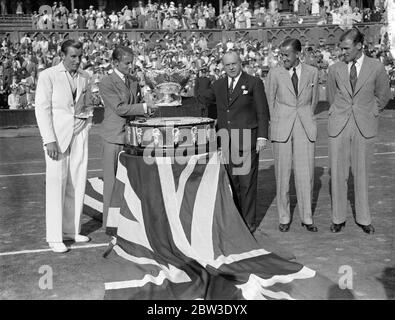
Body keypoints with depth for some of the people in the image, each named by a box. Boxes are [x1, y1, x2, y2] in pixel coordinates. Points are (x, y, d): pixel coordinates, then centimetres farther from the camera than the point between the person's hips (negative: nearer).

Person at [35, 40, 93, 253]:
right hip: (57, 136, -5)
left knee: (77, 185, 4)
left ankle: (71, 230, 15)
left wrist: (87, 125, 8)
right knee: (56, 185, -7)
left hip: (79, 135, 5)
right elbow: (42, 109, -7)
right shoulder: (48, 76, -4)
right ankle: (54, 237, -1)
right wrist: (49, 140, -14)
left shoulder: (84, 78, 12)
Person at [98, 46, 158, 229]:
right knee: (112, 181, 0)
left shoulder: (133, 83, 15)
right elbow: (119, 108, -15)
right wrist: (144, 107, -15)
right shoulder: (106, 83, -6)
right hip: (114, 138, -6)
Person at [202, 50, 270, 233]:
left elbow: (262, 112, 0)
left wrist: (262, 136, -8)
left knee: (247, 182, -2)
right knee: (230, 182, 4)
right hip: (225, 142, 4)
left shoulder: (254, 83, 2)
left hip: (247, 140, -4)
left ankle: (249, 223, 7)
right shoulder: (218, 85, 15)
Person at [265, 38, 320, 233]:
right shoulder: (275, 74, -1)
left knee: (306, 174, 2)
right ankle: (284, 218, 14)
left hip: (305, 128, 1)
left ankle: (307, 218, 14)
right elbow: (269, 102, 8)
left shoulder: (312, 72, 4)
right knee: (282, 174, 2)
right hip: (281, 128, -1)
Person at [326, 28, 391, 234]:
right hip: (339, 126, 1)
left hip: (364, 127, -1)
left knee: (361, 173, 5)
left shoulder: (376, 68, 0)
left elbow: (383, 95, 13)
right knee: (337, 174, 3)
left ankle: (363, 219, 18)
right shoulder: (335, 70, 3)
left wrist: (371, 114, 12)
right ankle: (338, 218, 15)